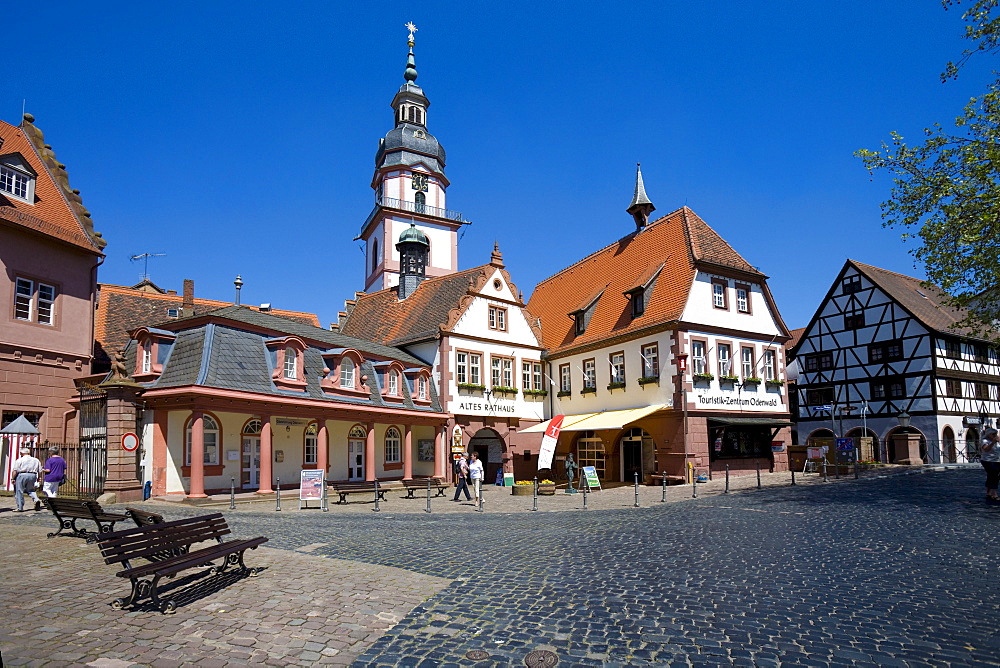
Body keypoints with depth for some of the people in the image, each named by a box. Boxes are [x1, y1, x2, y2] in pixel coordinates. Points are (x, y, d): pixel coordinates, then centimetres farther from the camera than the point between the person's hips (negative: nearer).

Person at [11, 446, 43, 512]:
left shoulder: (19, 460, -1)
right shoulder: (36, 460, 13)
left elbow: (15, 471, -8)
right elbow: (40, 471, 13)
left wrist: (13, 479, -4)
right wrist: (38, 478, 24)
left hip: (21, 475, -4)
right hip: (32, 475, 4)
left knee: (19, 491, 4)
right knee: (30, 490, 19)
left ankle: (20, 508, 5)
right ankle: (36, 499, -7)